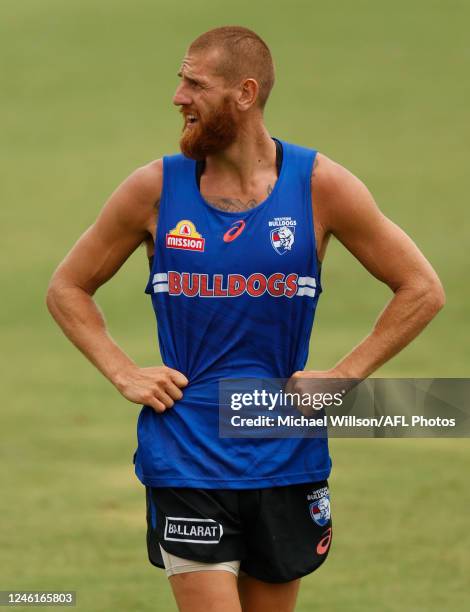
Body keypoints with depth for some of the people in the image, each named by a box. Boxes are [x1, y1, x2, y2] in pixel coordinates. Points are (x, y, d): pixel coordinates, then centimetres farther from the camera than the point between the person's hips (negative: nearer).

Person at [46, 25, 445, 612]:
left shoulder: (320, 185, -2)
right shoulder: (155, 188, 0)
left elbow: (422, 289, 4)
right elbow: (67, 289, 12)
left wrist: (343, 377, -4)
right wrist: (123, 374, -2)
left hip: (286, 467, 1)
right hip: (185, 467, -1)